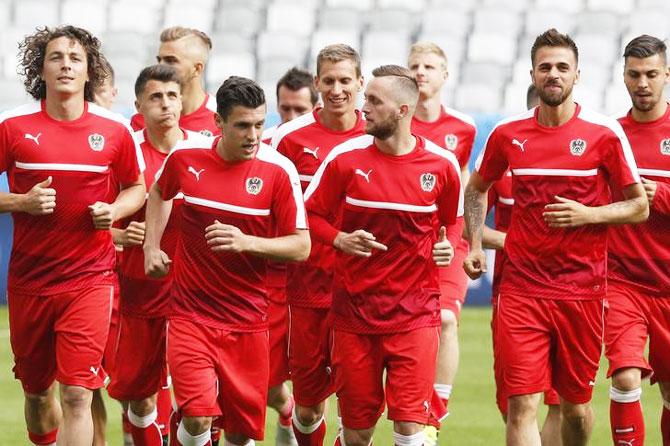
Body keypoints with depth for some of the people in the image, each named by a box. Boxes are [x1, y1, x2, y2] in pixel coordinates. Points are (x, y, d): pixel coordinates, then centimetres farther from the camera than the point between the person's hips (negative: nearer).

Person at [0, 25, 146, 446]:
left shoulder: (115, 130, -1)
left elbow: (137, 187, 14)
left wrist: (114, 211, -7)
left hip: (89, 279, -2)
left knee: (77, 394, -13)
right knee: (37, 391, 15)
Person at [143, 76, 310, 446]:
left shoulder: (278, 171, -8)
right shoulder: (184, 157, -2)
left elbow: (301, 246, -7)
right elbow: (159, 192, 22)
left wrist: (246, 242, -21)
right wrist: (151, 246, 13)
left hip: (247, 321, 0)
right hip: (190, 314, 0)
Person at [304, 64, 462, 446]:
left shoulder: (442, 164, -1)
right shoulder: (345, 158, -3)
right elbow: (312, 214, 6)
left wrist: (447, 249, -5)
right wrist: (340, 240, -12)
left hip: (414, 311, -1)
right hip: (355, 310, 1)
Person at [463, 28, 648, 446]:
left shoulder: (605, 133, -3)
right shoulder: (508, 133, 4)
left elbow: (639, 206, 2)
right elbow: (477, 188, 23)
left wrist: (588, 215, -14)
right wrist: (476, 244, 10)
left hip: (582, 289, -1)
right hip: (522, 287, 1)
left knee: (576, 405, 11)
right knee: (522, 404, -11)